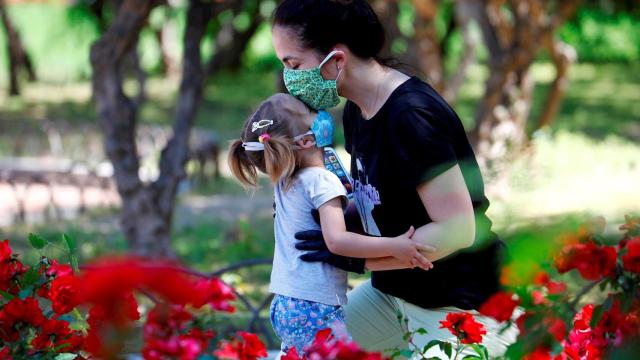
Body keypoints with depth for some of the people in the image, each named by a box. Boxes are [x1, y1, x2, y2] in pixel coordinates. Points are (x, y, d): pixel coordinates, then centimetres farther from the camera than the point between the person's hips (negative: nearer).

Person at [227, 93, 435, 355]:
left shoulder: (283, 182, 10)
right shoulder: (321, 180, -14)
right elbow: (336, 240, -26)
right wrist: (394, 247, -25)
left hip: (284, 305, 9)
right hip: (315, 311, -9)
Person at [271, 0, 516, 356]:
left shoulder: (410, 114, -27)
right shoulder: (357, 111, 1)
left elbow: (456, 230, -27)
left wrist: (358, 257, -23)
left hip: (460, 302, -9)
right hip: (395, 288, 9)